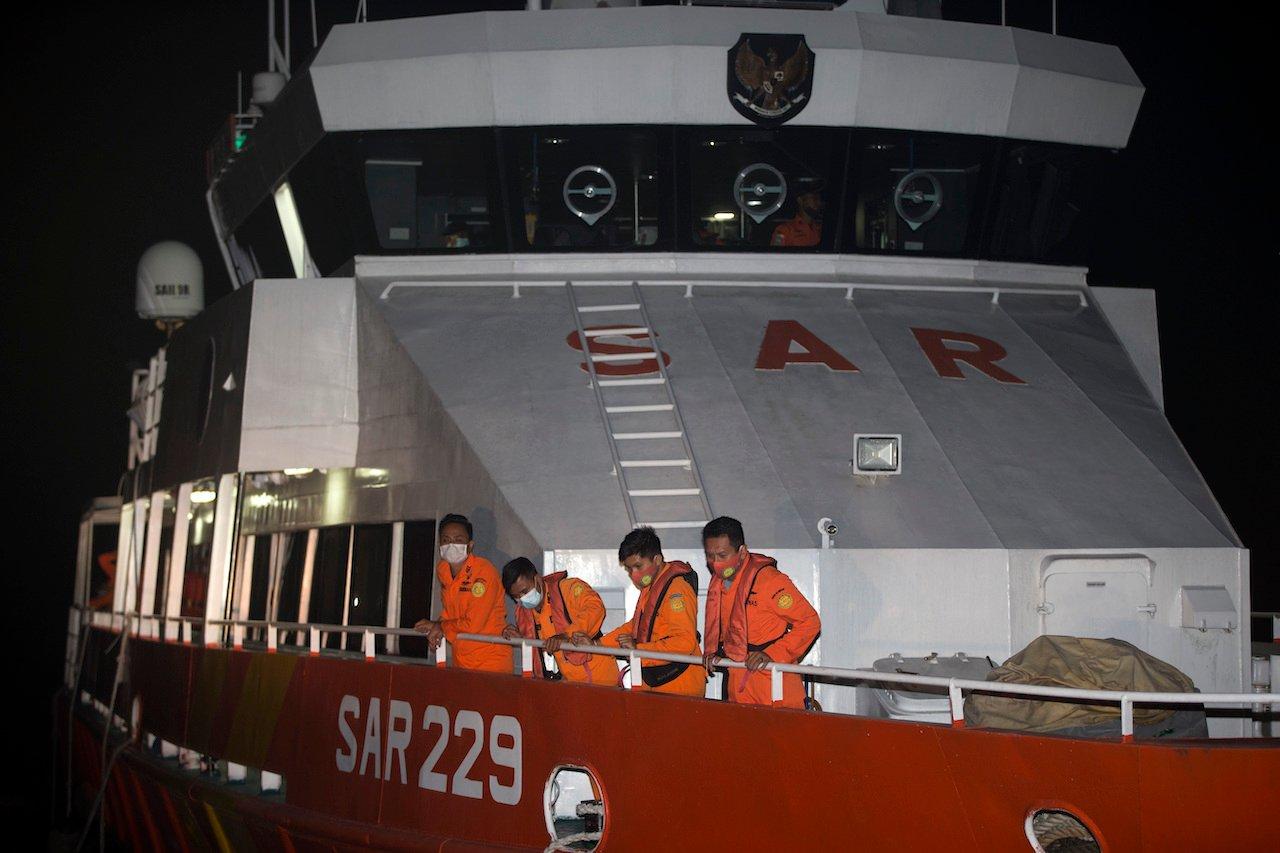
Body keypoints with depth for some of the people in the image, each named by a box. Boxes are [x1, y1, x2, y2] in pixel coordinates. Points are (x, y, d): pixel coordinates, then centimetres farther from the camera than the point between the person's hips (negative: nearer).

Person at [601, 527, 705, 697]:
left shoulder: (677, 588, -18)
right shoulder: (650, 585, 15)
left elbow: (685, 642, -26)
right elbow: (636, 625, 25)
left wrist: (638, 649, -26)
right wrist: (598, 644, 15)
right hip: (650, 682, 9)